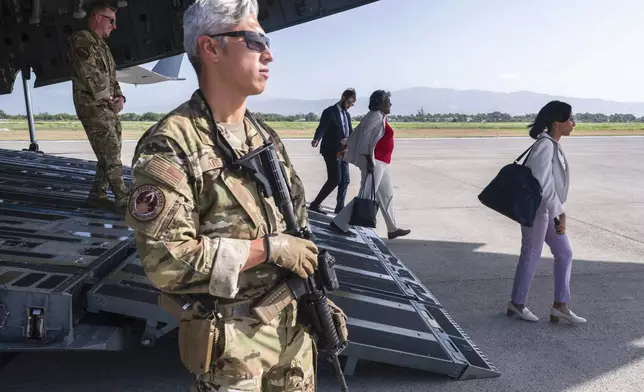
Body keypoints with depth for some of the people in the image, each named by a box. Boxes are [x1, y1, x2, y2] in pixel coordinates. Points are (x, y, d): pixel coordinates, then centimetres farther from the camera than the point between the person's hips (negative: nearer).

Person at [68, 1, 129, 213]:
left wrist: (119, 97, 4)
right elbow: (91, 76, -16)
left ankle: (97, 194, 19)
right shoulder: (82, 40, -7)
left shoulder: (102, 45, 21)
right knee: (111, 154, -11)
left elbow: (111, 78, 22)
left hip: (109, 107, 9)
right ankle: (123, 200, -10)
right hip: (93, 107, -9)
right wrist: (108, 99, -8)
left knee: (109, 154, 9)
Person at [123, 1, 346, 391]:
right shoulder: (170, 147, -17)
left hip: (293, 320, 7)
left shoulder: (266, 137, 5)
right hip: (231, 336, -6)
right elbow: (167, 260, -24)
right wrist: (270, 248, -20)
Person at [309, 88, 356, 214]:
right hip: (332, 151, -8)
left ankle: (340, 208, 18)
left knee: (345, 180, 7)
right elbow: (321, 128, -19)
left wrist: (348, 140, -12)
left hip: (343, 152, 8)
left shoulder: (347, 115, 16)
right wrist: (316, 140, -40)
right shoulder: (329, 112, -8)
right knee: (335, 180, -11)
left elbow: (351, 132, 11)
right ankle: (314, 204, 1)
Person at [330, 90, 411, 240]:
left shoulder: (380, 117, 16)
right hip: (374, 162, -11)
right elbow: (365, 139, -21)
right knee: (366, 195, -8)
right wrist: (369, 161, -24)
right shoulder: (376, 116, -14)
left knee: (387, 195, 15)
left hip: (381, 163, 11)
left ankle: (393, 229, 25)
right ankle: (338, 223, -2)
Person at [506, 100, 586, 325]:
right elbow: (543, 184, -25)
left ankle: (560, 306, 20)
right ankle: (516, 304, 20)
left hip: (548, 208, 10)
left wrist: (558, 212, 17)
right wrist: (559, 213, -22)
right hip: (536, 208, -9)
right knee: (531, 255, 3)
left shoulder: (553, 145, 10)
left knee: (564, 254, 12)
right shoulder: (545, 146, -20)